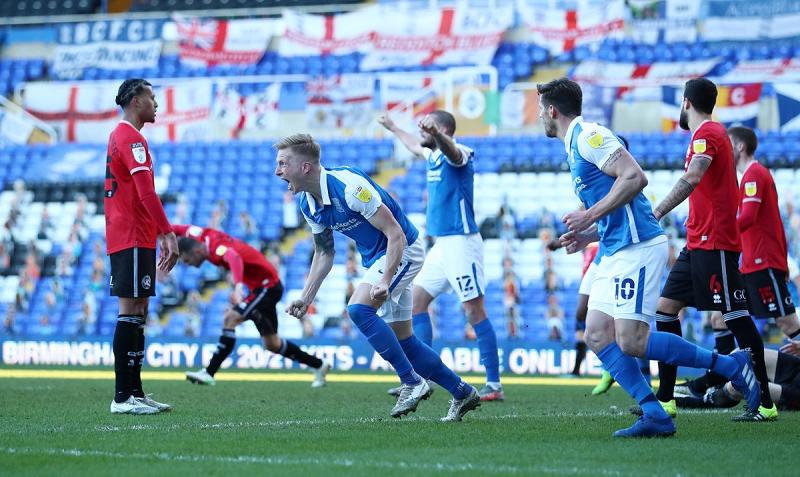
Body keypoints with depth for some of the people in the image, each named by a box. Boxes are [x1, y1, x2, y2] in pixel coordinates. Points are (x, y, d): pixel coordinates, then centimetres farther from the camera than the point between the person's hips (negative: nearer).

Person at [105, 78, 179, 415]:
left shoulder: (119, 136, 20)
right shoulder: (131, 138, -12)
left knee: (137, 312, 11)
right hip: (134, 239, -11)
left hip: (123, 238, 11)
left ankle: (135, 392, 13)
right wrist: (167, 234, -23)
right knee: (131, 312, -11)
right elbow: (146, 192, -21)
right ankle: (123, 397, -13)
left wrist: (159, 235, 23)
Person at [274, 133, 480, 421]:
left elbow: (396, 234, -26)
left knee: (358, 309, -26)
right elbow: (324, 253, 13)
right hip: (376, 258, 9)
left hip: (403, 250, -9)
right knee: (403, 341, 7)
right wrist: (305, 299, 6)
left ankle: (413, 382, -19)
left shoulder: (349, 186, -28)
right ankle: (463, 394, 19)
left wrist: (385, 281, -35)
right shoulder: (308, 205, -2)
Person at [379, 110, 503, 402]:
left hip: (461, 243, -10)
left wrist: (435, 133, -60)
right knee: (416, 300, 8)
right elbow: (416, 146, 40)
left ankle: (494, 385, -10)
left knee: (475, 312, -11)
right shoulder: (433, 155, 16)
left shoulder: (458, 154, -12)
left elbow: (451, 150, -39)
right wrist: (393, 128, 54)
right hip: (442, 245, 10)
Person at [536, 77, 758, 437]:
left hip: (637, 246, -11)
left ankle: (729, 365, -5)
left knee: (631, 341, -16)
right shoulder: (575, 147, 23)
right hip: (616, 251, 11)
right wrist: (588, 236, 14)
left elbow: (635, 178, -20)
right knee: (597, 336, 0)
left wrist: (591, 216, -17)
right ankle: (655, 415, -4)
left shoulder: (588, 135, -8)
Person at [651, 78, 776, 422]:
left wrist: (656, 214, -35)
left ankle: (764, 404, -7)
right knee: (666, 307, 8)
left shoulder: (706, 134, -12)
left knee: (736, 317, -9)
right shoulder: (714, 132, 19)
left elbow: (692, 178, -29)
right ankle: (664, 399, 9)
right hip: (698, 243, 10)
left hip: (714, 244, -10)